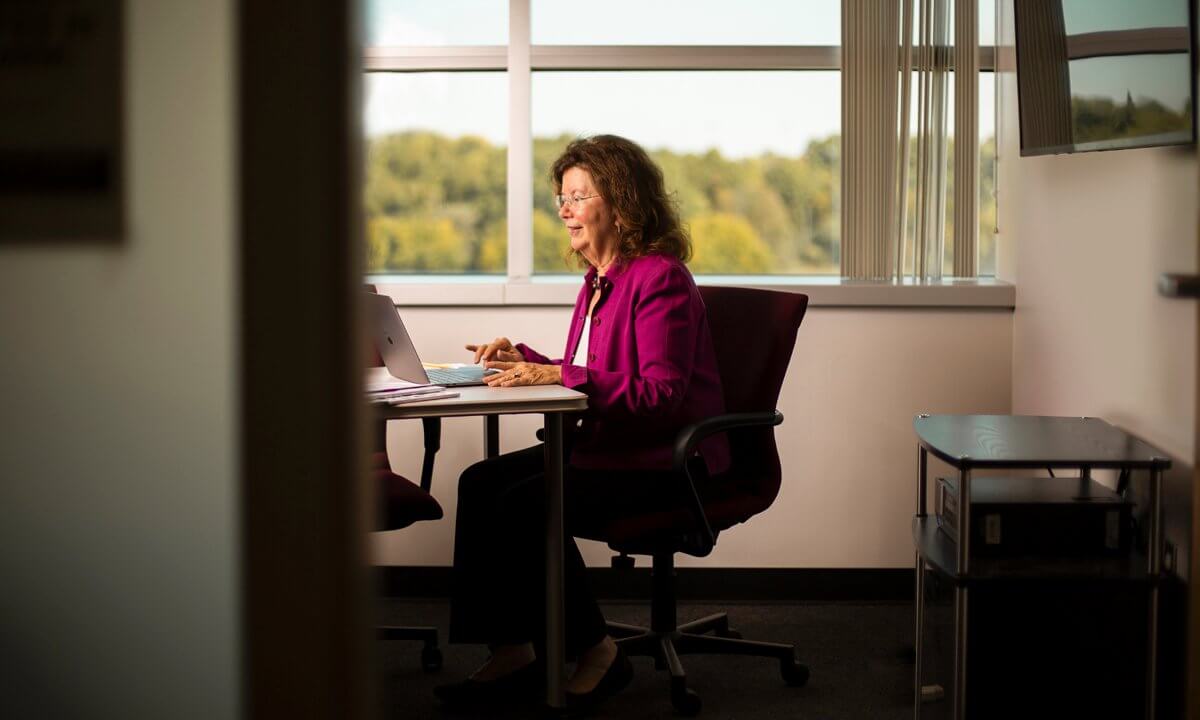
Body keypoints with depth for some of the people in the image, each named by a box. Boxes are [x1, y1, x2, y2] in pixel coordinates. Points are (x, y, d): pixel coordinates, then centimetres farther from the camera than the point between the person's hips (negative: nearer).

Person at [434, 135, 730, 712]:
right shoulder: (599, 280, 14)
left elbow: (662, 393, -23)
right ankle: (510, 652, -8)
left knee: (527, 503, -25)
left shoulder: (660, 279, -15)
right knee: (480, 484, -8)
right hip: (606, 447, 9)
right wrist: (523, 359, 5)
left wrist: (560, 374, -25)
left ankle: (594, 654, -9)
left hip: (666, 464, -9)